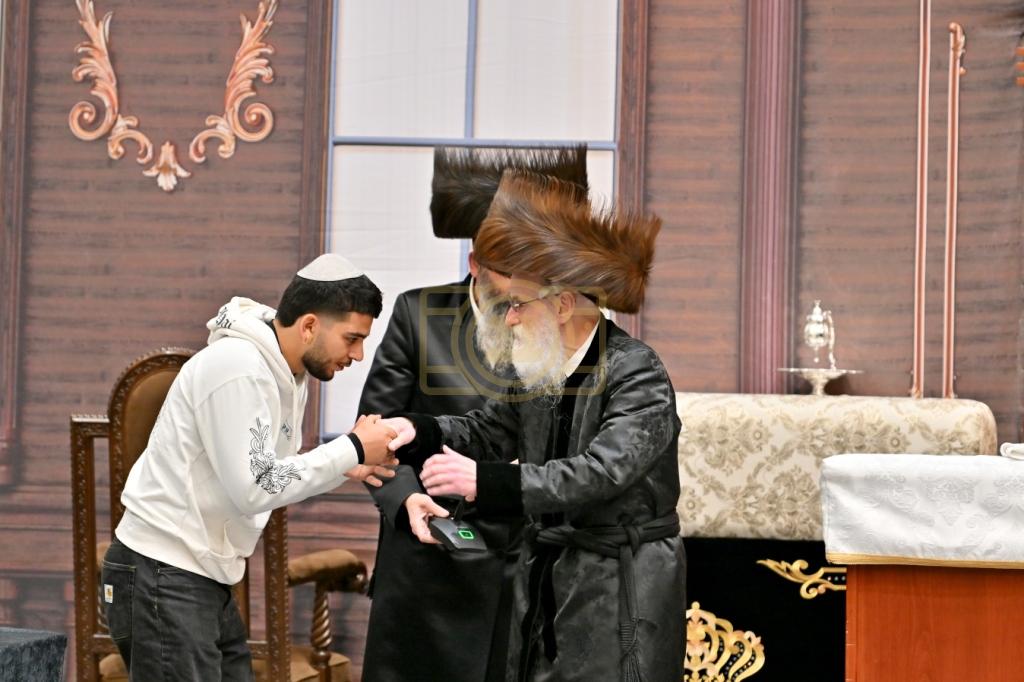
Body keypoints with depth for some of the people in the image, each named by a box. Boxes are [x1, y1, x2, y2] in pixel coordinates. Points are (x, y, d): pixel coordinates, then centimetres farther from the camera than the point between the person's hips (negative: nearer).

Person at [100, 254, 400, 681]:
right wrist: (352, 450, -16)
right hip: (163, 577, -10)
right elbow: (253, 488, -23)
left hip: (204, 578, 10)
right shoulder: (238, 367, -20)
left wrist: (343, 467, -2)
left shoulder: (288, 373, 10)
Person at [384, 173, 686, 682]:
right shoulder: (536, 368, 6)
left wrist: (485, 481, -35)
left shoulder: (638, 374, -17)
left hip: (622, 591, -7)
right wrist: (417, 431, -2)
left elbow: (600, 473, -28)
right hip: (545, 577, 7)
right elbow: (490, 429, 19)